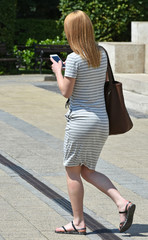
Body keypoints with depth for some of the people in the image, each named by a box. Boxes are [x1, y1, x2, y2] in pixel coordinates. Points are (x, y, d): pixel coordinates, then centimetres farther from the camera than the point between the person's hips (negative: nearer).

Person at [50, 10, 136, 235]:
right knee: (87, 171, 16)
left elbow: (66, 91, -12)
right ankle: (122, 203, -1)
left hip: (81, 120, -7)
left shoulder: (74, 58, -15)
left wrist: (58, 71, 4)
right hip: (102, 121, 7)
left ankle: (78, 222, 10)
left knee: (72, 170, 7)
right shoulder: (102, 54, 6)